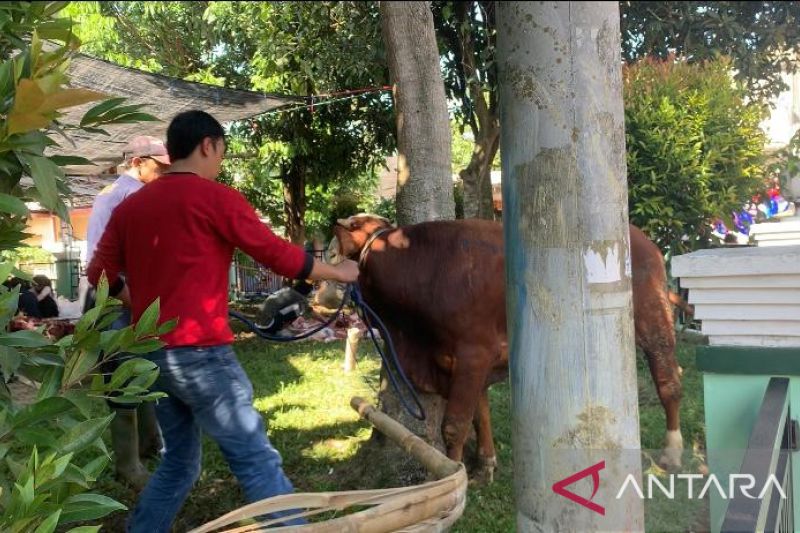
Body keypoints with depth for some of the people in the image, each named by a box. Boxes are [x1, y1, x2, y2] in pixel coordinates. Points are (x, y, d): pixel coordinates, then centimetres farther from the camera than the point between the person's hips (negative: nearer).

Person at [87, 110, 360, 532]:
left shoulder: (129, 206, 12)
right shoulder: (214, 197, -7)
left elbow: (100, 277, 15)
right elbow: (279, 255, -5)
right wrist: (338, 272, 9)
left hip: (150, 354, 8)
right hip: (199, 352, -8)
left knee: (178, 462, 20)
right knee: (257, 460, -3)